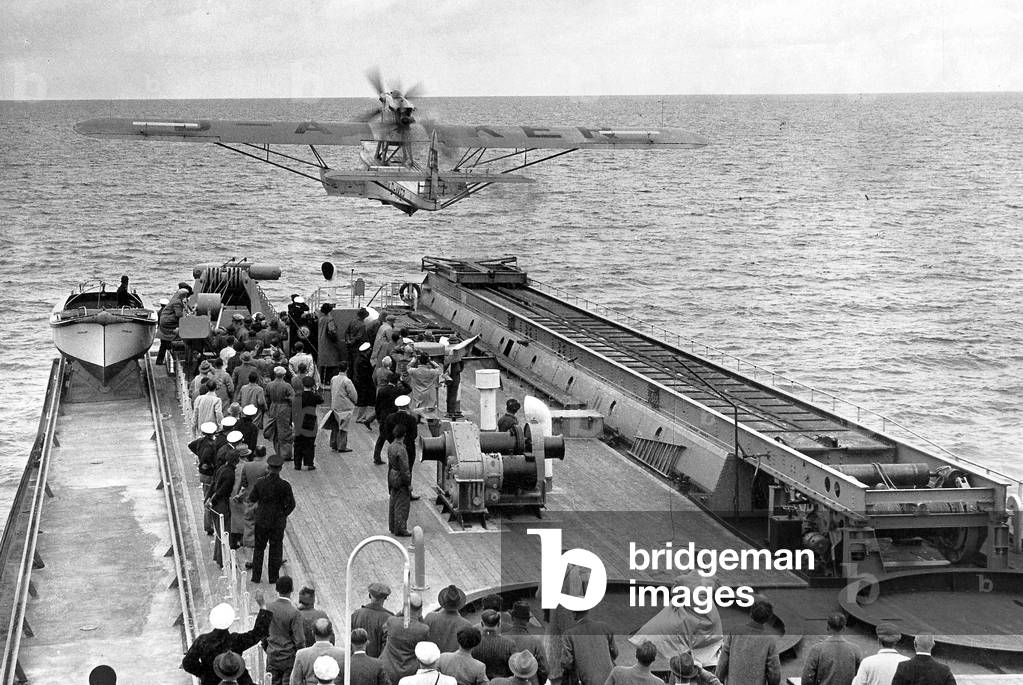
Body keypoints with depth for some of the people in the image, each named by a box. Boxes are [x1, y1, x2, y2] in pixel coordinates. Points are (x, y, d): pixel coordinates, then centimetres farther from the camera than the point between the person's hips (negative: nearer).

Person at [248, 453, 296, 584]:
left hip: (261, 520, 1)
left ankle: (256, 577, 18)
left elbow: (251, 499, -2)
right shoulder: (285, 485, -14)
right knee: (276, 549, 13)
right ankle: (273, 577, 19)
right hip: (278, 522, -1)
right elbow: (291, 504, -9)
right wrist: (282, 514, 5)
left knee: (259, 548, 15)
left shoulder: (260, 482, -11)